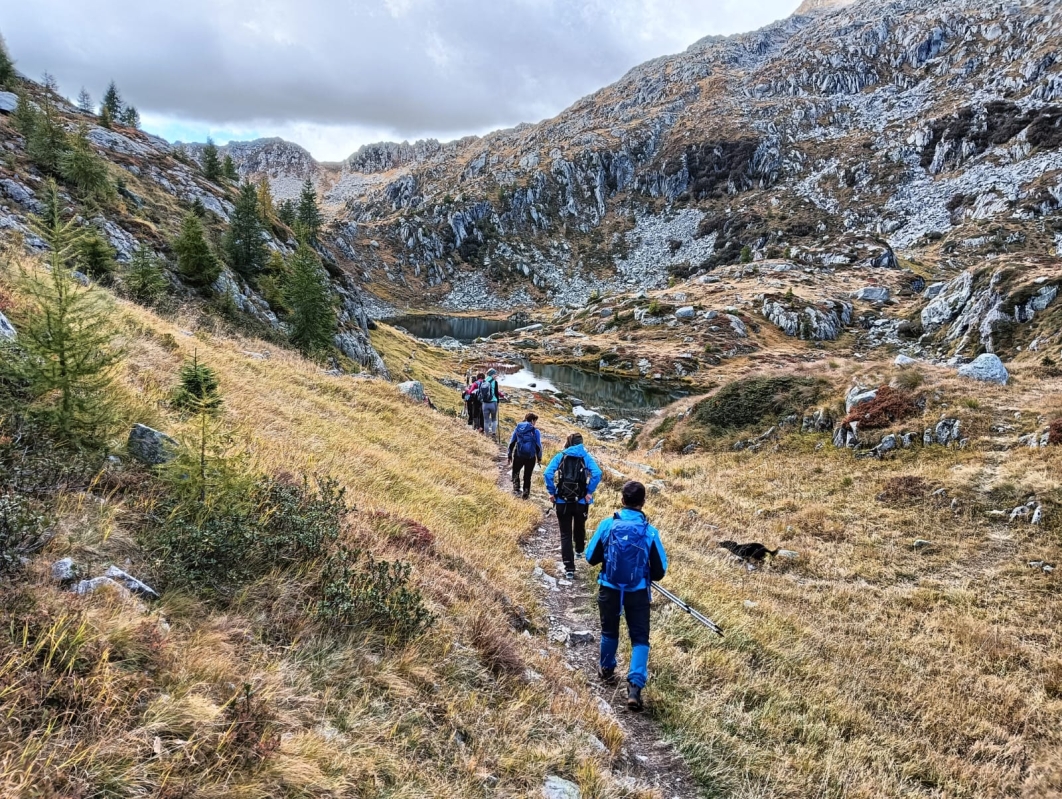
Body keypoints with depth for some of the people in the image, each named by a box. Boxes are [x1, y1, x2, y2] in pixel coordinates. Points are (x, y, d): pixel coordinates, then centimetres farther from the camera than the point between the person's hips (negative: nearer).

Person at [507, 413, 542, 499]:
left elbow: (511, 443, 5)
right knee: (527, 476, 14)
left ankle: (516, 488, 6)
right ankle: (526, 494, 19)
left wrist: (510, 456, 13)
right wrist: (539, 458, 6)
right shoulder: (535, 431, -6)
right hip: (531, 457, -1)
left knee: (515, 472, 23)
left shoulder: (518, 428, 2)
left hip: (518, 456, 1)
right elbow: (538, 445, -5)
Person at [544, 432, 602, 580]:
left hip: (562, 501, -1)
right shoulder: (586, 456, 2)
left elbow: (548, 473, -10)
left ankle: (569, 568, -1)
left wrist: (552, 492, -2)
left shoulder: (560, 456, 3)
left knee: (565, 534, 5)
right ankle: (579, 550, 53)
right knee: (579, 527, 28)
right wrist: (589, 492, -7)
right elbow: (597, 473, -14)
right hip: (581, 501, 1)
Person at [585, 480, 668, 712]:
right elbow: (660, 570, -4)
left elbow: (591, 558, -2)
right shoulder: (650, 531, -12)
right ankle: (635, 686, -6)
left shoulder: (607, 525, -12)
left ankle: (607, 670, 43)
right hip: (638, 592, -1)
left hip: (609, 588, 1)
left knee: (609, 631, 23)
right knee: (640, 638, 8)